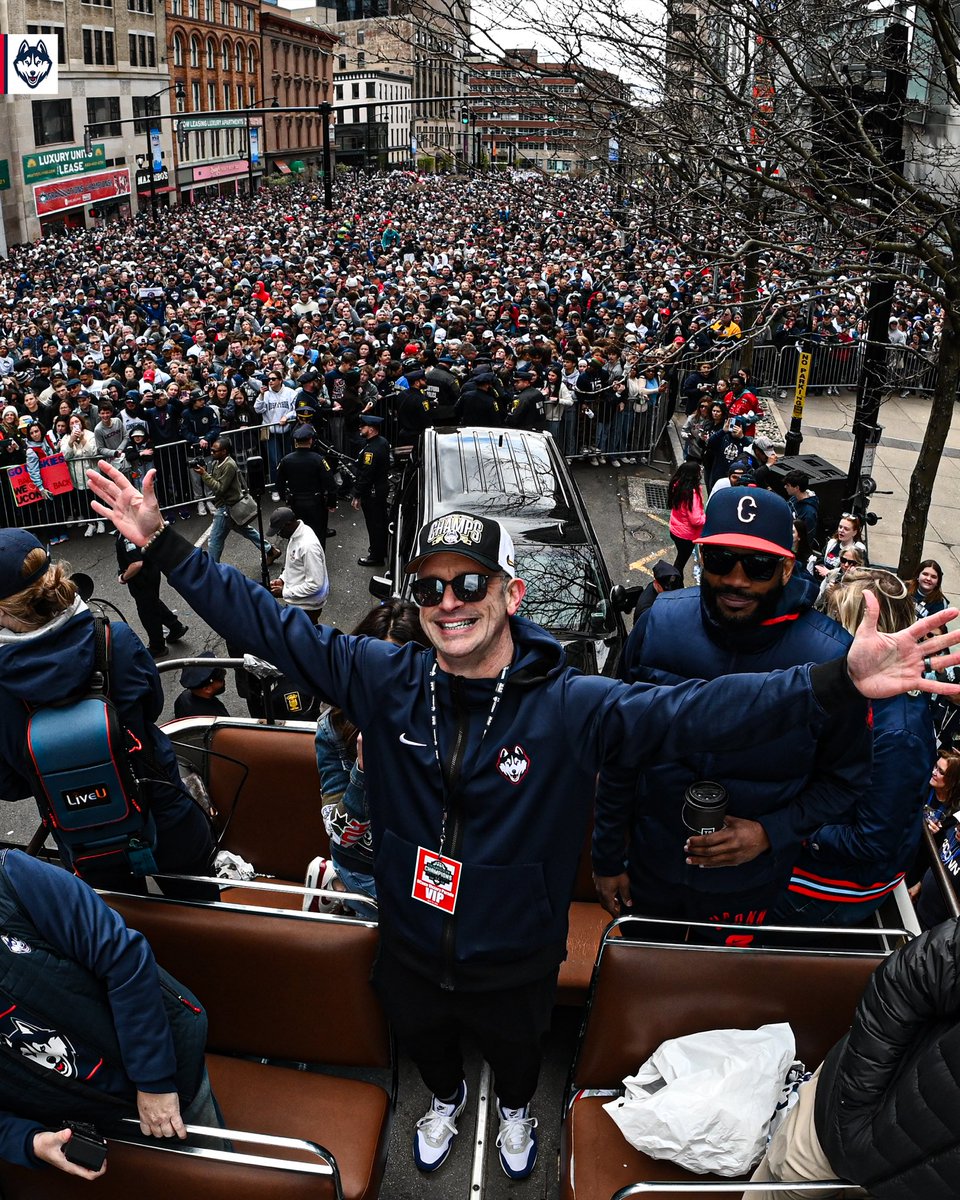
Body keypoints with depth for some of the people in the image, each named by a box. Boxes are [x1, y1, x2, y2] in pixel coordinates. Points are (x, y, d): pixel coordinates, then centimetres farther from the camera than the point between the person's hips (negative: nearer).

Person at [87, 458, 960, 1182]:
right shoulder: (389, 681, -20)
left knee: (515, 1051, 31)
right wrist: (164, 543, -19)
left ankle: (516, 1110, 68)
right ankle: (447, 1100, 68)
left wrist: (837, 684, -48)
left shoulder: (570, 706, -27)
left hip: (514, 961, -1)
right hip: (412, 947, 2)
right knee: (422, 1041, 32)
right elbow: (271, 627, -16)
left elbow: (691, 711, -36)